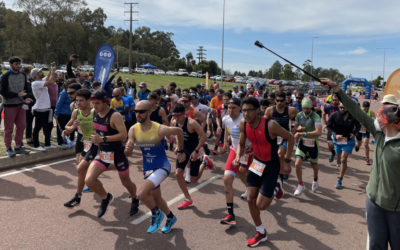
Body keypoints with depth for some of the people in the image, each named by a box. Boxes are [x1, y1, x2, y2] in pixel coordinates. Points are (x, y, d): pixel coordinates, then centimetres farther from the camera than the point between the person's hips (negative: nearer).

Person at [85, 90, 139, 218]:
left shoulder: (115, 115, -23)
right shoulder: (94, 113, -2)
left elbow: (123, 135, -32)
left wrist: (103, 139, -34)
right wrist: (96, 137, 5)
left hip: (117, 153, -5)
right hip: (102, 153, 5)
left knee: (126, 182, 14)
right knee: (89, 180, -13)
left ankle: (135, 200, 45)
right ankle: (106, 198, 15)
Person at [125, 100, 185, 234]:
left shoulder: (160, 129, -22)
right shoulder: (133, 130, -9)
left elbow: (179, 131, -4)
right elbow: (128, 154, -6)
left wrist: (180, 151, 4)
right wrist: (127, 149, -30)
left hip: (162, 167, -6)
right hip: (147, 169, 6)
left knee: (141, 193, -24)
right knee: (156, 198, 20)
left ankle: (156, 213, 6)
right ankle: (171, 218, 49)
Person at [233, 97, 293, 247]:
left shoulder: (270, 125, -30)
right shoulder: (243, 124, -12)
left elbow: (290, 138, -15)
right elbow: (241, 143, 5)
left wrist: (287, 161, -13)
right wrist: (238, 157, -15)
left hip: (271, 165, -5)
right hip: (257, 162, 6)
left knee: (261, 205, -6)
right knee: (250, 199, 5)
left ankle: (274, 189, 28)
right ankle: (261, 233, 25)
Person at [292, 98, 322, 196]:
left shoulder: (315, 117, -19)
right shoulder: (299, 115, -3)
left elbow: (319, 132, -29)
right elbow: (295, 128, 13)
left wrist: (303, 133, -35)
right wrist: (298, 128, -12)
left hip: (313, 144, -3)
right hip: (302, 143, 3)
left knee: (314, 165, 18)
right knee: (297, 164, -13)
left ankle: (315, 179, 51)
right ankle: (301, 185, 8)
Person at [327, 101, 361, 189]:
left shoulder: (353, 116, -14)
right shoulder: (334, 115, -15)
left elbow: (358, 126, 1)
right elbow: (329, 126, -10)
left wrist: (354, 133, -17)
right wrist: (335, 135, -24)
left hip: (348, 141, -2)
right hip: (337, 141, 2)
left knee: (343, 160, -10)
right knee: (339, 159, 20)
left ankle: (340, 180, 0)